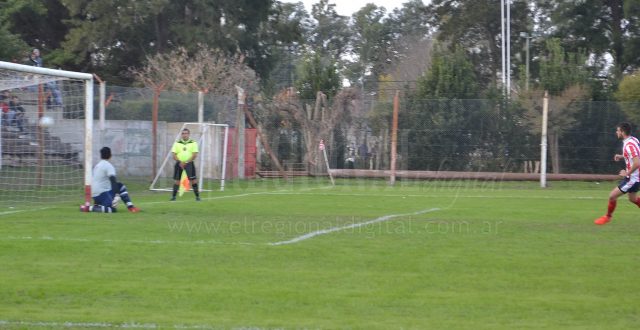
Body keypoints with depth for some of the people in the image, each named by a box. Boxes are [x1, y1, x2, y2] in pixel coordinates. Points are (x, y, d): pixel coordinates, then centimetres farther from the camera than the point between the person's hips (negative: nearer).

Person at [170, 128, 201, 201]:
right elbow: (174, 155, 3)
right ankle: (173, 196, 8)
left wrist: (186, 162, -15)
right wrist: (180, 162, -12)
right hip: (179, 164, 2)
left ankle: (197, 196, 0)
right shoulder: (177, 143, 8)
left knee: (193, 180, -6)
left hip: (189, 163, -2)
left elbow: (195, 155, -6)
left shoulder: (193, 143, 2)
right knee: (176, 180, 0)